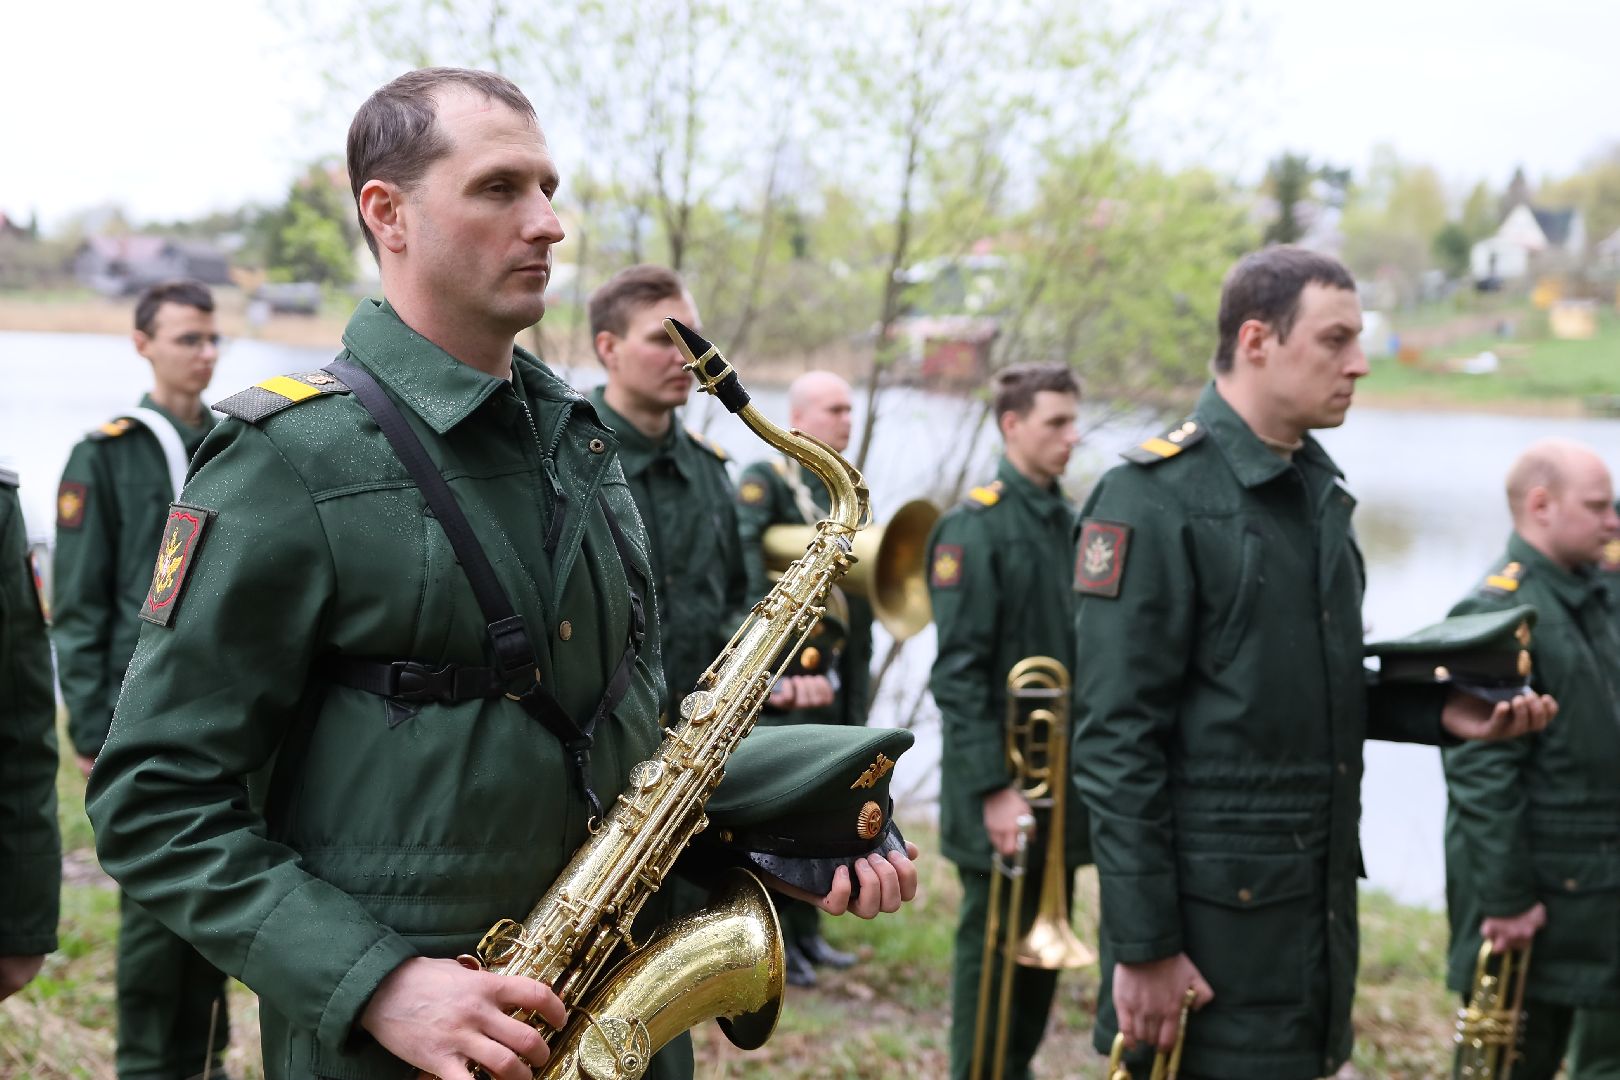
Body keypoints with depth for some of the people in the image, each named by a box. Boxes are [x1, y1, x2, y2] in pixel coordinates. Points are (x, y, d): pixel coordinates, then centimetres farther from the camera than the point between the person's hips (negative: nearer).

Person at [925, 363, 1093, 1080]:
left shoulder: (1074, 524, 10)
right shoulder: (973, 527, -12)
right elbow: (957, 673, -16)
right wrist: (993, 788, -19)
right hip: (1001, 782, -7)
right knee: (992, 944, 2)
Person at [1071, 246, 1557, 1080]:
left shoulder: (1317, 490, 12)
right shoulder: (1154, 497, -14)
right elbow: (1118, 740, -17)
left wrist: (1441, 713, 3)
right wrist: (1143, 944, -18)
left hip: (1321, 888, 8)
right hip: (1212, 905, -8)